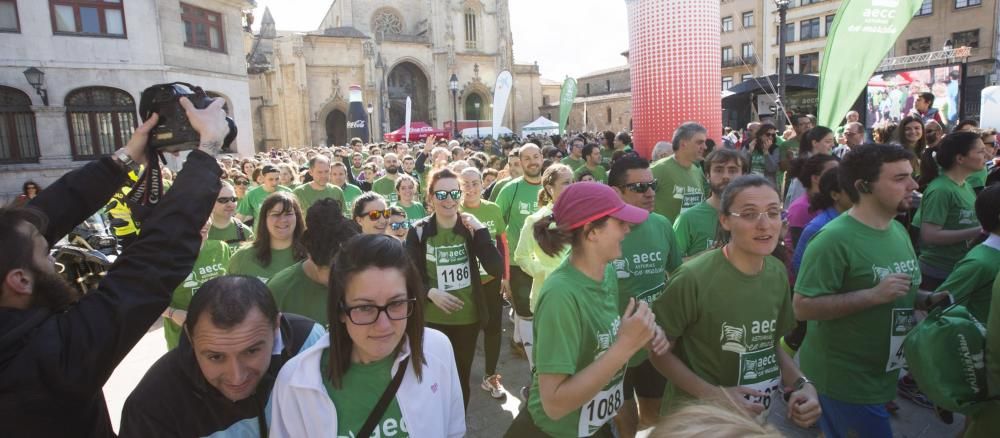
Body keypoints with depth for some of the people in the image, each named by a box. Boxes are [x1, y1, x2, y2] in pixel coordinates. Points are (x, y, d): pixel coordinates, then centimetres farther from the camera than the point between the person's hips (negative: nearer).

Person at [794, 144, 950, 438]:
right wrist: (874, 295, -29)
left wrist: (928, 300, -1)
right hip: (843, 378, -8)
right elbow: (802, 307, -27)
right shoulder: (834, 238, -24)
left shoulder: (899, 230, 5)